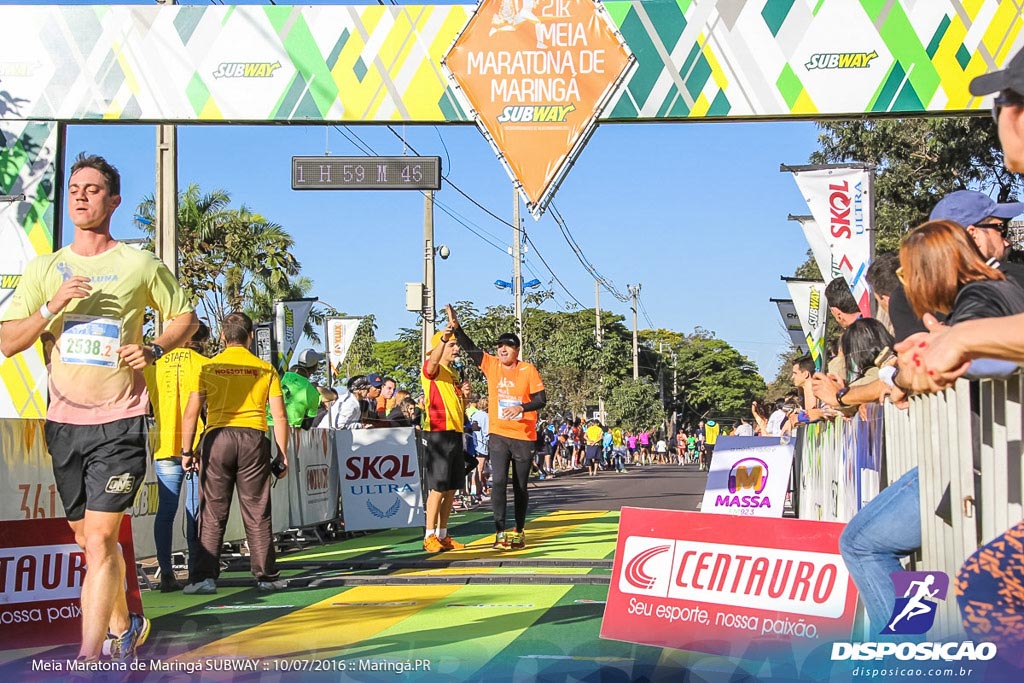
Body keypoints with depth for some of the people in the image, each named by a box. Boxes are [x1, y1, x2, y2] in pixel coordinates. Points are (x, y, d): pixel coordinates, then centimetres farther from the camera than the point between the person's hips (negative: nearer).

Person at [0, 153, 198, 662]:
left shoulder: (140, 265, 1)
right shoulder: (44, 269, 8)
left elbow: (184, 318, 12)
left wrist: (154, 350, -7)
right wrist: (52, 306, -13)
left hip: (119, 421, -4)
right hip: (63, 421, 4)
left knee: (100, 538, -12)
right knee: (86, 537, 15)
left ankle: (89, 660, -12)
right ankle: (123, 627, 34)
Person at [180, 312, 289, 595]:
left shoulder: (208, 368, 5)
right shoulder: (265, 369, 7)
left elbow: (190, 414, 2)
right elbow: (280, 416, 4)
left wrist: (187, 451, 10)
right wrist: (282, 456, 10)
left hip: (217, 438, 0)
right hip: (253, 438, 0)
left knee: (212, 513, 4)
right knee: (257, 513, 7)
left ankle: (205, 576, 0)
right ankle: (266, 576, 12)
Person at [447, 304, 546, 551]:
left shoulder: (528, 370, -3)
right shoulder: (491, 365, 4)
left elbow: (541, 400, -5)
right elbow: (470, 348, -1)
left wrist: (521, 407, -22)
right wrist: (456, 326, -12)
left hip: (524, 437, -1)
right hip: (498, 436, 1)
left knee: (520, 486, 8)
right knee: (498, 482, -10)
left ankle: (519, 532, 20)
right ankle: (500, 533, -7)